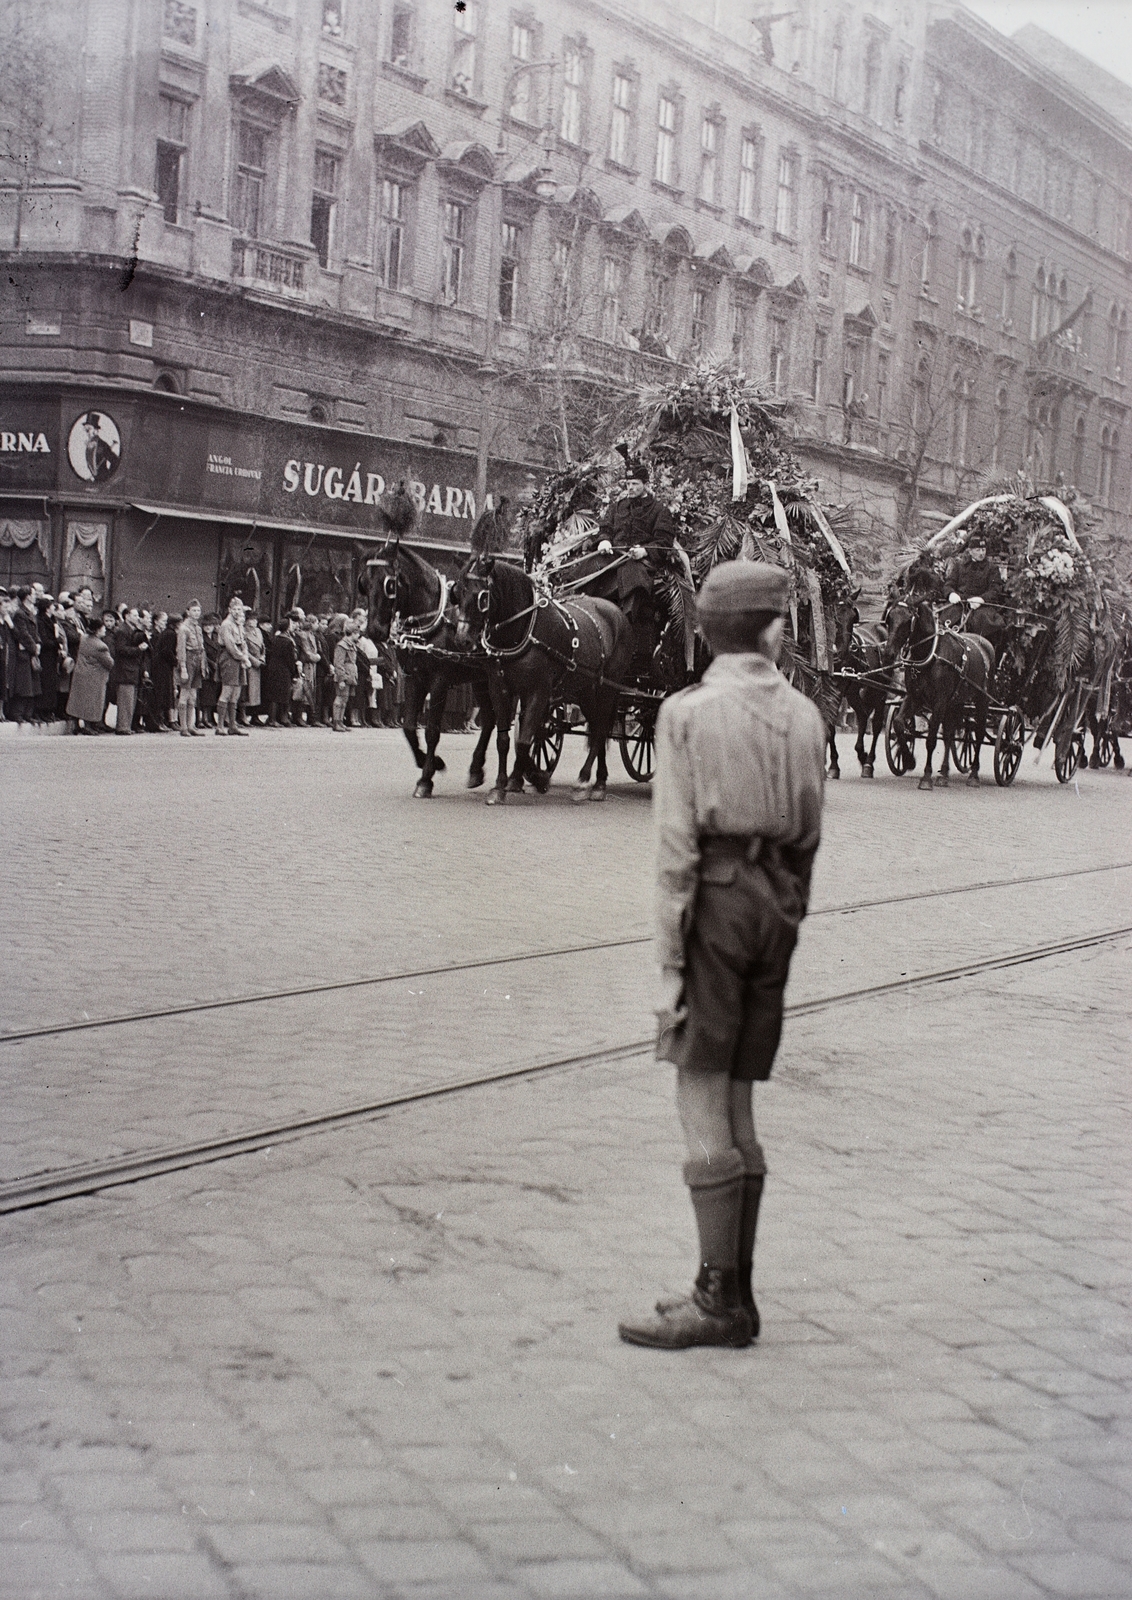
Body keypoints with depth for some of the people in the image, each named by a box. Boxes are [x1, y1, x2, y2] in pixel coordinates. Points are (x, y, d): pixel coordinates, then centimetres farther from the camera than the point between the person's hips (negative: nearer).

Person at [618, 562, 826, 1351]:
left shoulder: (687, 713, -7)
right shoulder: (804, 716, 7)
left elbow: (678, 848, -12)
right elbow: (808, 835, 11)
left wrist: (670, 963, -10)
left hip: (714, 902, -6)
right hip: (776, 904, 6)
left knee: (701, 1105, -2)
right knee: (735, 1108, 11)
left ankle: (722, 1300, -1)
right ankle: (732, 1293, 16)